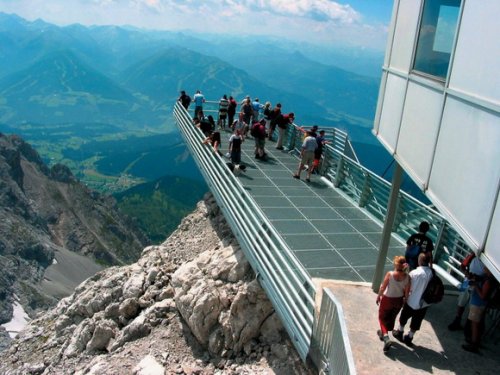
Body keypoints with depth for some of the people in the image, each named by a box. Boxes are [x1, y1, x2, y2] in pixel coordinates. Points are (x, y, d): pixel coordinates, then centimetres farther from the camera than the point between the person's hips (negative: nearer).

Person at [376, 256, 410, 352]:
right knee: (392, 317, 26)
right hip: (399, 301, 4)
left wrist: (378, 297, 0)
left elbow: (383, 287, -17)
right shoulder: (407, 277, -17)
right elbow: (407, 292, -6)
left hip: (387, 299, -4)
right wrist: (405, 300, 13)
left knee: (382, 317, 16)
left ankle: (386, 338, 0)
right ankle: (383, 333, 47)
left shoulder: (390, 274, -26)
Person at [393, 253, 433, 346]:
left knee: (404, 317, 23)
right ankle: (409, 338, 33)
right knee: (416, 322, 19)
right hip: (424, 303, 3)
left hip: (412, 301, -3)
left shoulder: (414, 273, -24)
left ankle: (400, 333, 41)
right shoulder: (432, 273, -13)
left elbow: (408, 287, -15)